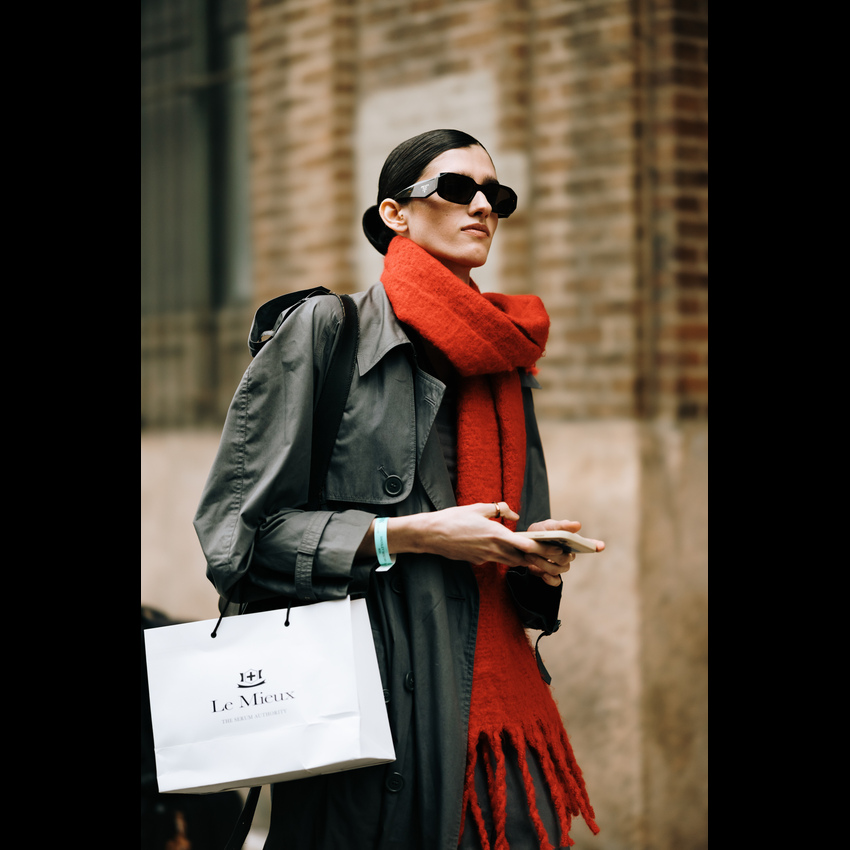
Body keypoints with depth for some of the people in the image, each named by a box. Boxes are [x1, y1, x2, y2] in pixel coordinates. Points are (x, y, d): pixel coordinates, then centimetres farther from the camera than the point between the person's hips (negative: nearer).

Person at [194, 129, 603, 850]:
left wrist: (541, 564, 0)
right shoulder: (328, 329, -1)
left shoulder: (505, 361, 17)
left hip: (493, 684, 5)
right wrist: (408, 534, -13)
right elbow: (239, 520, -7)